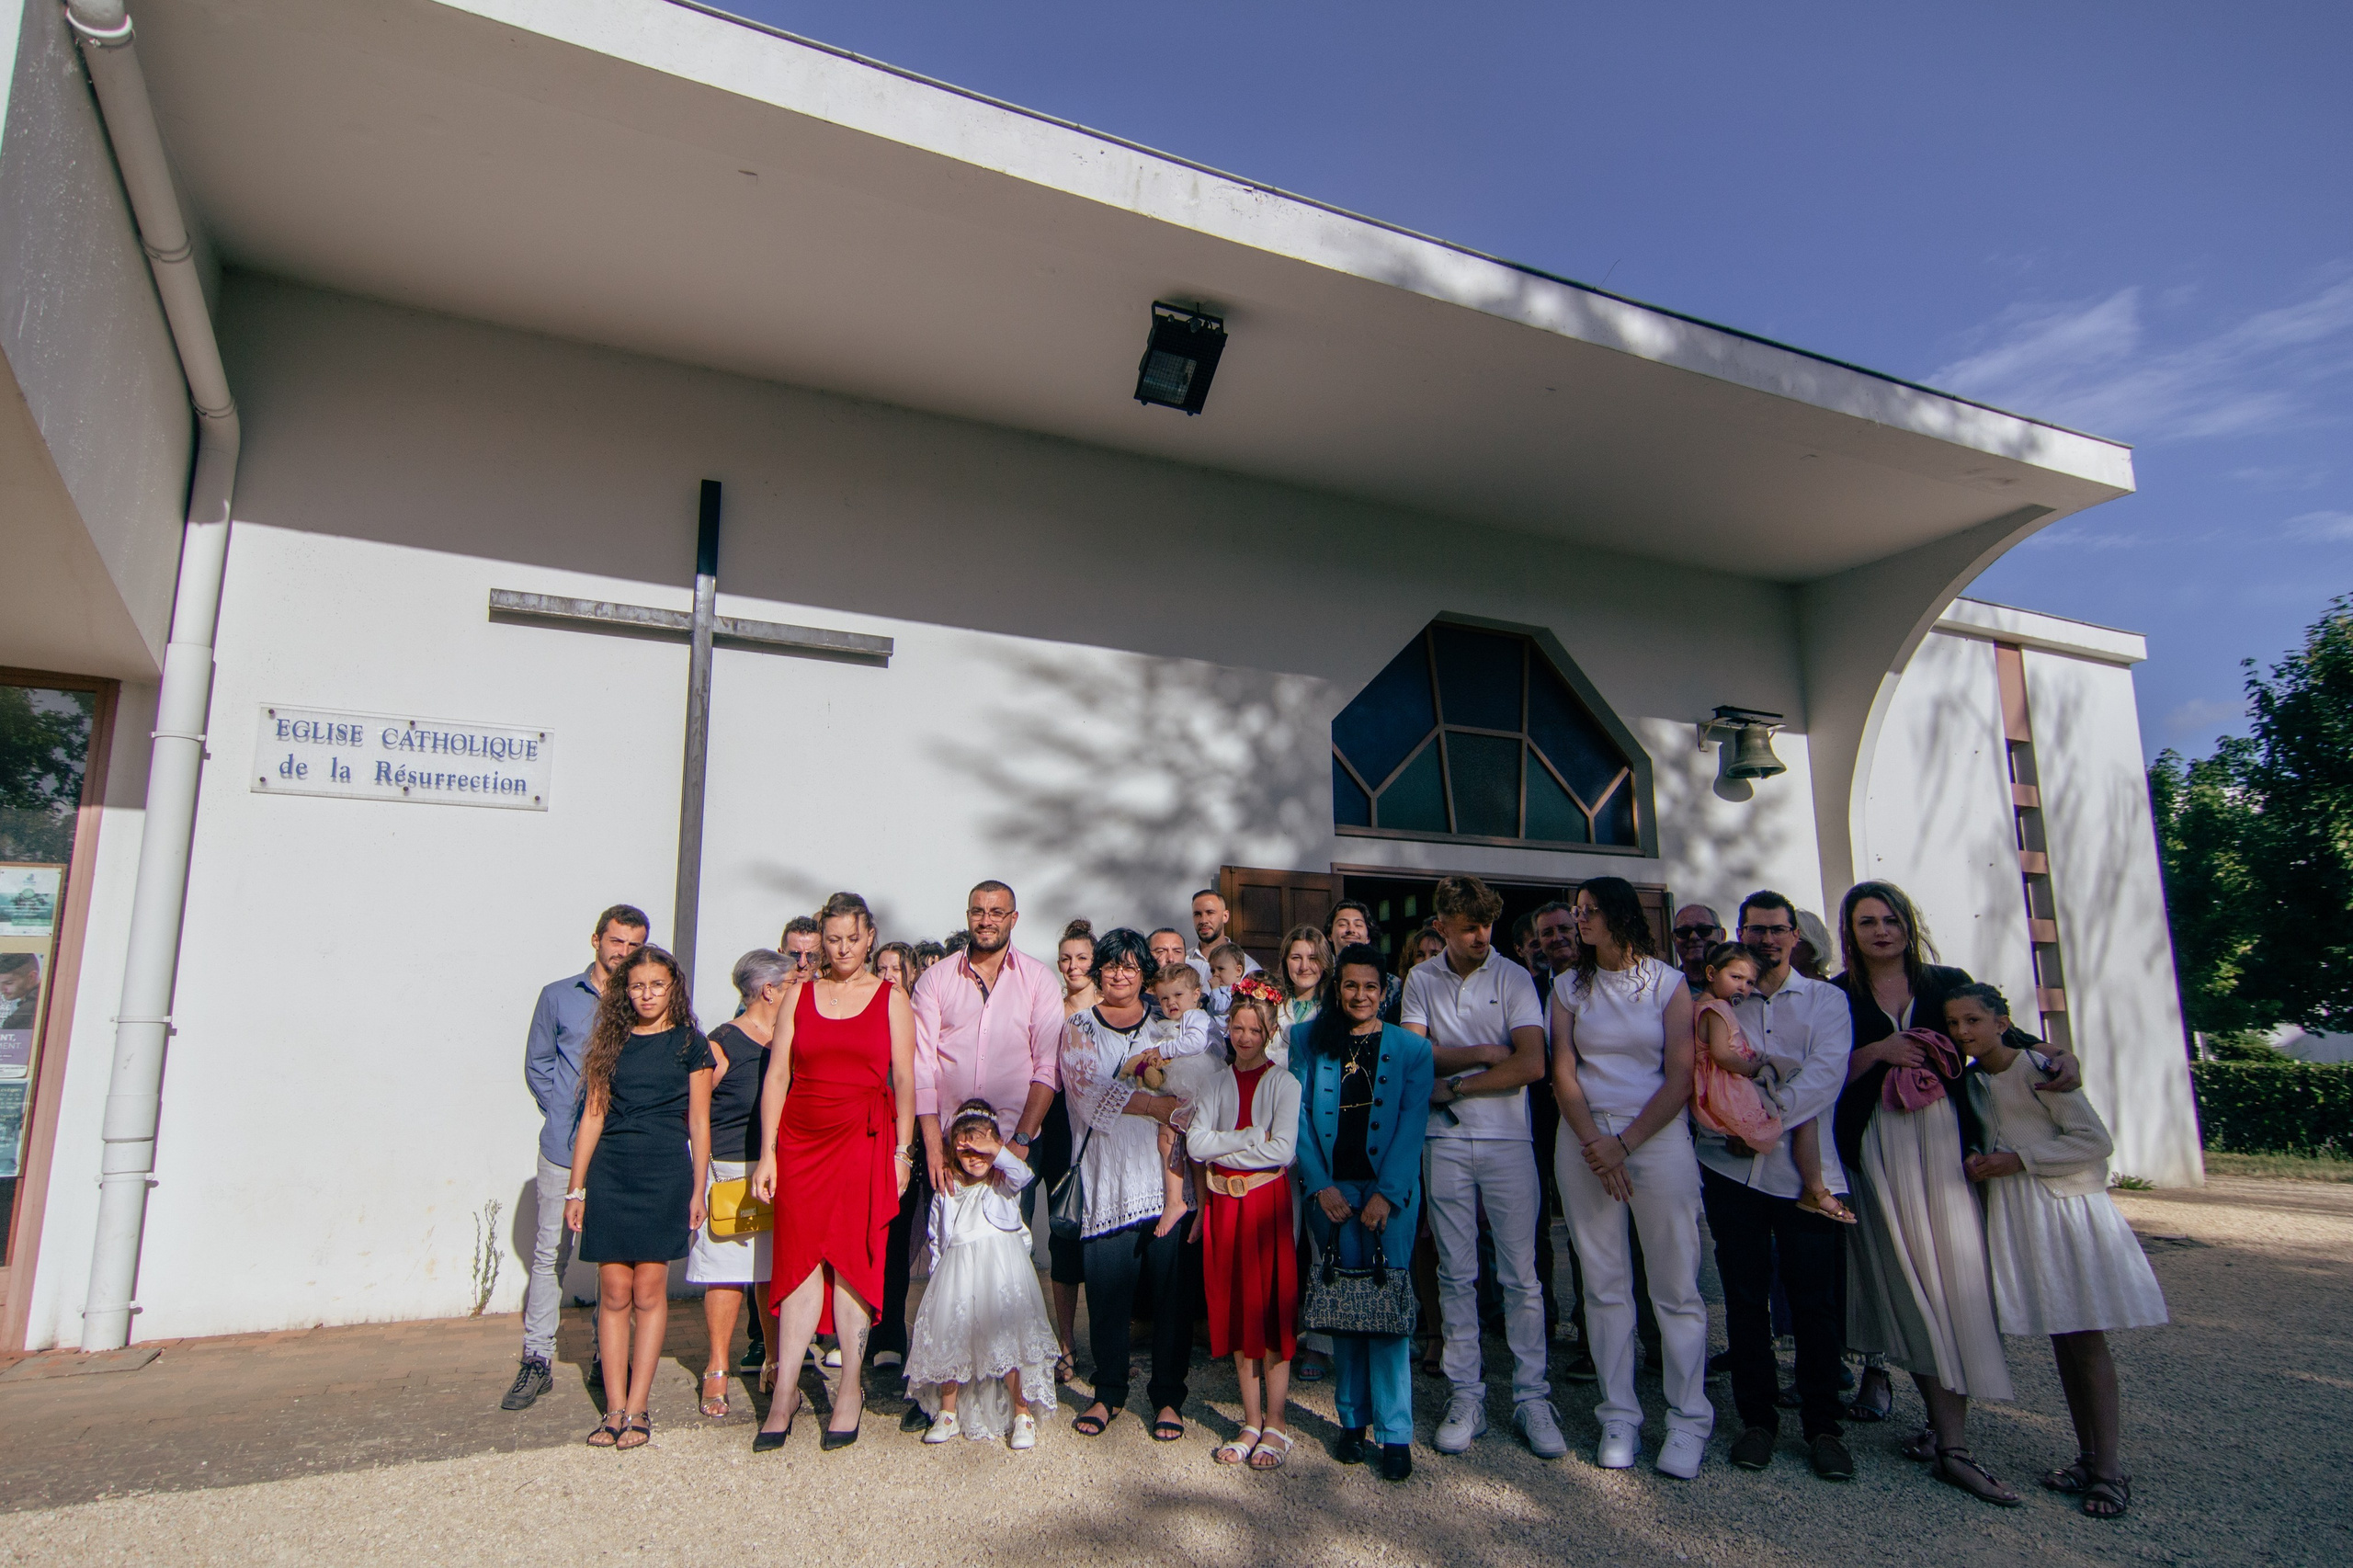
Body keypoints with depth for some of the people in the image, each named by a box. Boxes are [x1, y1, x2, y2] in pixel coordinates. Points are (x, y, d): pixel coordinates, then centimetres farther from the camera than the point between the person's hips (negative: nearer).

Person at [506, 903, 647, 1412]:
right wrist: (563, 1112, 4)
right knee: (550, 1253, 2)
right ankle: (537, 1361, 12)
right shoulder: (558, 997, 6)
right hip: (564, 1146, 0)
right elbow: (537, 1065, 12)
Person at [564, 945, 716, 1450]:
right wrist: (576, 1188, 7)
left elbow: (699, 1121, 3)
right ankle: (614, 1408, 12)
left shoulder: (689, 1042, 3)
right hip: (609, 1175, 2)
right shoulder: (612, 1042, 10)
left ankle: (636, 1409, 8)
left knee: (649, 1292, 0)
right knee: (614, 1294, 4)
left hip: (665, 1174, -2)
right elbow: (592, 1116, 10)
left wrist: (698, 1190, -1)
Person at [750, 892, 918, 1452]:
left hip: (865, 1142, -2)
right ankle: (785, 1393, 10)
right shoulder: (799, 996, 9)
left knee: (853, 1260, 0)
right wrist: (767, 1154, 1)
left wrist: (902, 1151, -4)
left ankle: (850, 1390, 12)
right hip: (800, 1141, 2)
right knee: (800, 1259, 2)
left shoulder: (892, 1000, 5)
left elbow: (904, 1080, 2)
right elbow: (777, 1076, 6)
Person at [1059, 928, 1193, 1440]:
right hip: (1106, 1177, -1)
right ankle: (1109, 1393, 20)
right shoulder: (1079, 1028, 11)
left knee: (1171, 1288, 1)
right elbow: (1086, 1087, -6)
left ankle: (1168, 1396, 16)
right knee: (1107, 1287, 1)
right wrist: (1156, 1103, -11)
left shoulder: (1166, 1028, 16)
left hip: (1164, 1177, 1)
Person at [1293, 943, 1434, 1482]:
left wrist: (1386, 1193, -10)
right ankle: (1353, 1421, 17)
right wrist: (1320, 1185, -7)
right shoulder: (1306, 1040, 7)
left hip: (1391, 1189, -1)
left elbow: (1411, 1125, -1)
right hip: (1330, 1189, 1)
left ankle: (1395, 1432, 4)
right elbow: (1299, 1115, 2)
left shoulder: (1411, 1049, 5)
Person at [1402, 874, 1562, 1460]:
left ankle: (1532, 1397, 13)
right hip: (1446, 1142, 2)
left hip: (1507, 1138, -2)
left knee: (1520, 1273, 2)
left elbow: (1531, 1063, -11)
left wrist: (1456, 1086, -8)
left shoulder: (1513, 977, -2)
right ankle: (1466, 1395, 17)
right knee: (1456, 1273, 7)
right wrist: (1482, 1053, -8)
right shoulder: (1421, 979, 6)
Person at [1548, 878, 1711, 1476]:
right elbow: (1564, 1072, 3)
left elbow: (1680, 1079, -4)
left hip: (1658, 1135, -2)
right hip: (1586, 1138, 2)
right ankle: (1619, 1417, 14)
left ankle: (1688, 1420, 11)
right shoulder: (1569, 987, 9)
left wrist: (1624, 1144, -11)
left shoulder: (1668, 983, 2)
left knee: (1676, 1285, -1)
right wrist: (1594, 1146, -9)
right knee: (1604, 1283, 5)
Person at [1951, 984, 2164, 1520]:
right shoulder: (1970, 1081, 8)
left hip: (2066, 1204, -6)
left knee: (2086, 1336, -5)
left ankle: (2109, 1467, -1)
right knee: (2059, 1335, 10)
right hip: (2014, 1212, 6)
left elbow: (2096, 1142, -14)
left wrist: (2017, 1160, -18)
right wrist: (1976, 1162, -1)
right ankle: (2087, 1453, 18)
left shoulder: (2038, 1068, -11)